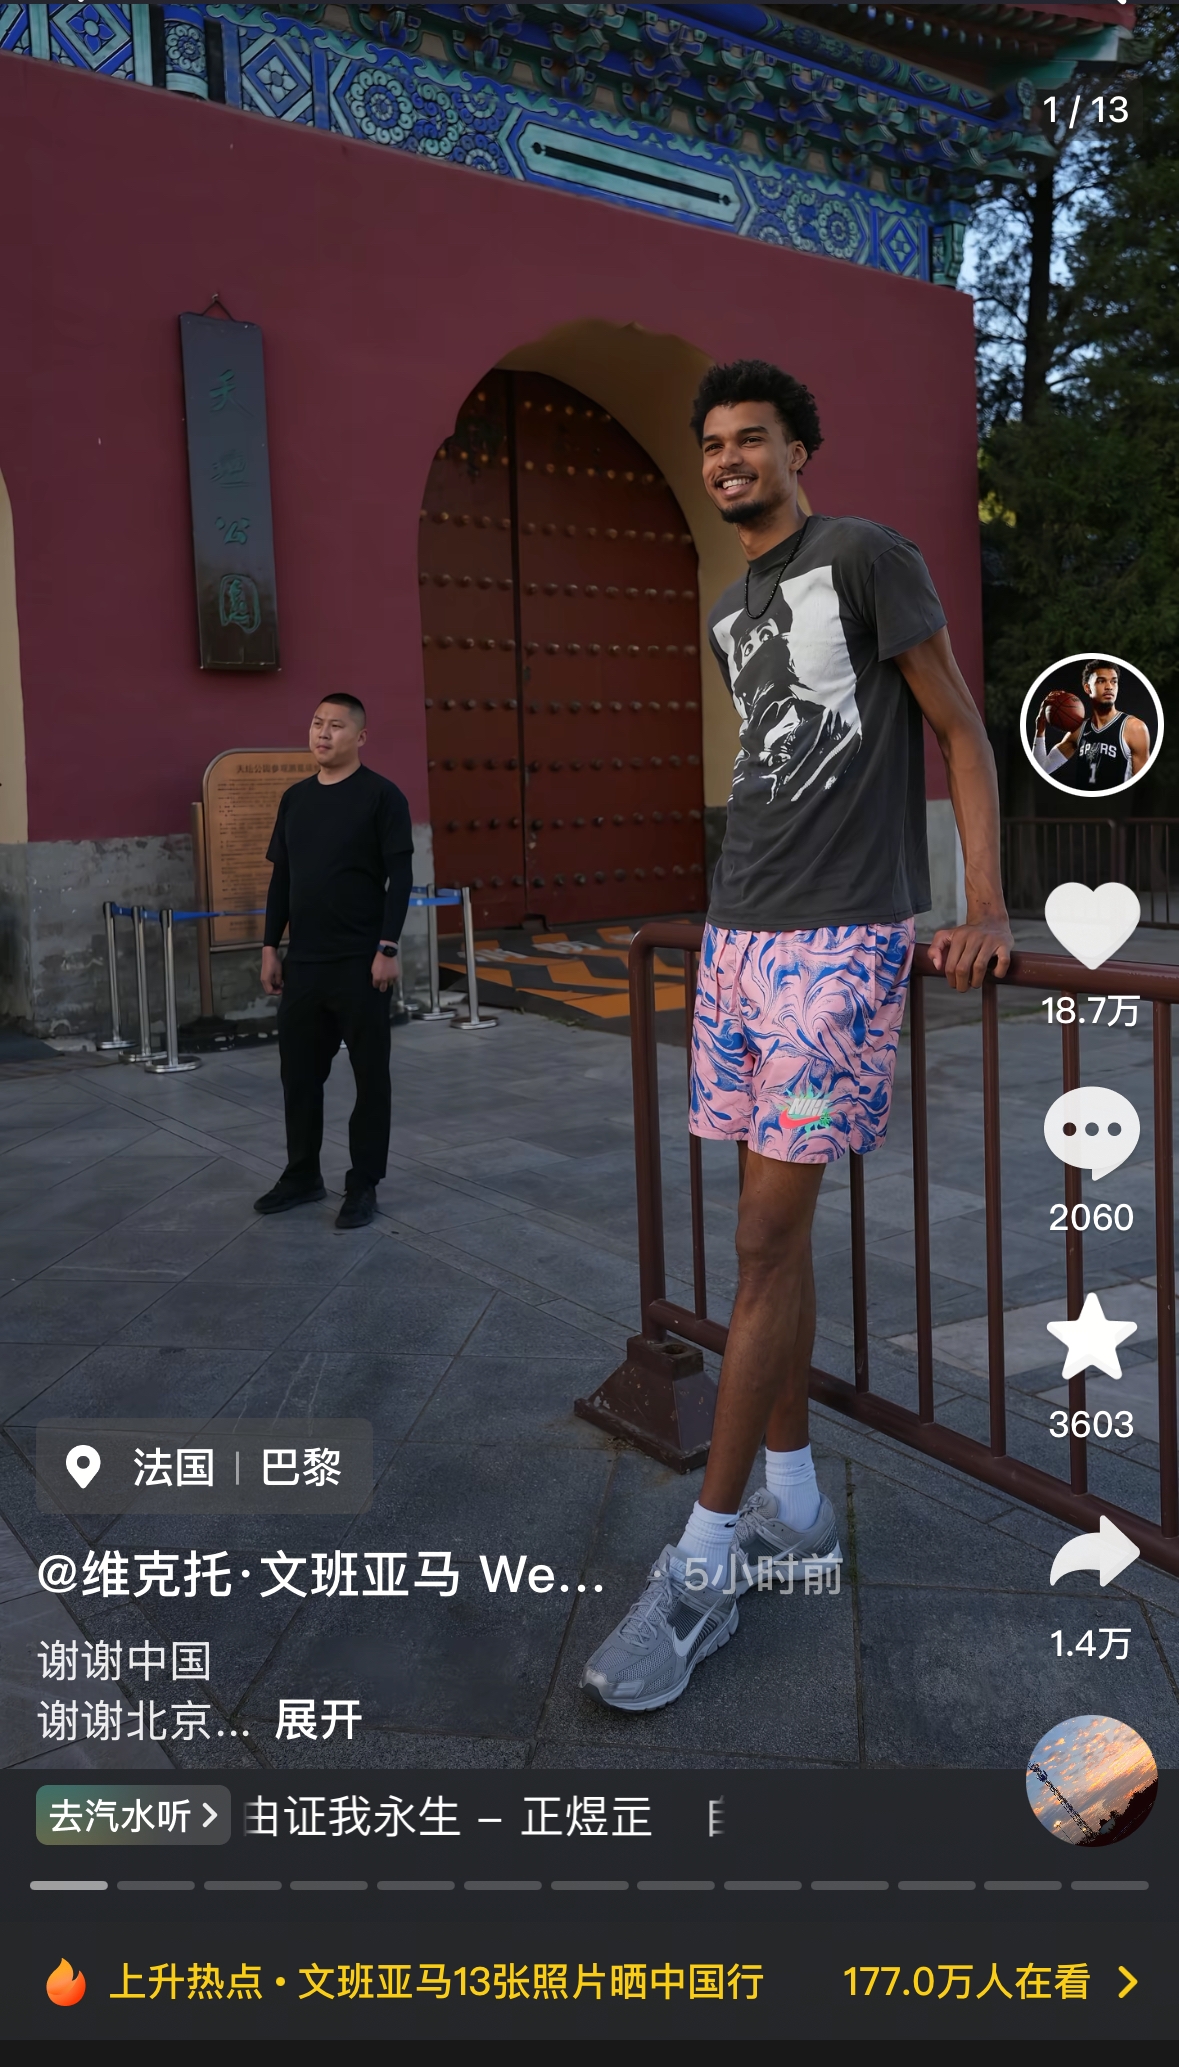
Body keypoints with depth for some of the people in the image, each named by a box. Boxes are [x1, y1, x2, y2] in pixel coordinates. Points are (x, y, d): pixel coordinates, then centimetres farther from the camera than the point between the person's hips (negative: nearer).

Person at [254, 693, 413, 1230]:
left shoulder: (381, 796, -7)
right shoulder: (295, 798, 11)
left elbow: (400, 877, -10)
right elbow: (280, 879, 14)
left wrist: (387, 949, -16)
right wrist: (270, 948, 10)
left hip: (359, 963, -6)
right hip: (303, 962, 6)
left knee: (370, 1076, 4)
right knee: (299, 1072, 12)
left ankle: (363, 1185, 14)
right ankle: (302, 1176, 26)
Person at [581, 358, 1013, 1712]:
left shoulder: (867, 557, -1)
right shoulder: (725, 614, 20)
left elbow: (958, 730, -2)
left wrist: (984, 908, -11)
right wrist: (749, 904, 18)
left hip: (843, 941, -7)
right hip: (738, 935, 7)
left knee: (769, 1234, -9)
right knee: (773, 1227, 8)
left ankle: (704, 1564, -1)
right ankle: (793, 1508, 20)